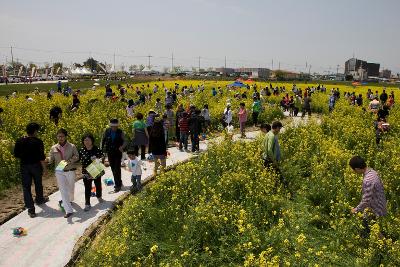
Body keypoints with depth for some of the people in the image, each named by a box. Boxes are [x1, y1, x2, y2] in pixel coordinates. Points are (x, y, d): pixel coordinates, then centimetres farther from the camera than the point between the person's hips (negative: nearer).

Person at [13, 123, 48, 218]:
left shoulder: (19, 141, -4)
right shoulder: (38, 142, -15)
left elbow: (16, 154, 4)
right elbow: (41, 157, -15)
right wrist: (44, 167, -5)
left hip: (24, 166, 2)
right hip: (36, 165, -2)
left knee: (26, 187, 5)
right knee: (38, 184, 21)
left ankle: (30, 209, 1)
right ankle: (39, 200, 43)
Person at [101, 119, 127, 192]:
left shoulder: (120, 132, -9)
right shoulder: (107, 132, -4)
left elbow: (124, 141, -4)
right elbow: (103, 141, 8)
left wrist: (122, 147, -24)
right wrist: (102, 150, 4)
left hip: (118, 153, -3)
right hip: (110, 153, 3)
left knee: (117, 169, -7)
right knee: (113, 169, 12)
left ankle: (118, 185, 1)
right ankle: (118, 182, 29)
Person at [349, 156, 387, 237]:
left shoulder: (367, 180, -33)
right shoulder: (372, 172, -4)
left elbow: (366, 201, -28)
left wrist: (356, 209, -10)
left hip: (375, 212, -9)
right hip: (379, 206, 9)